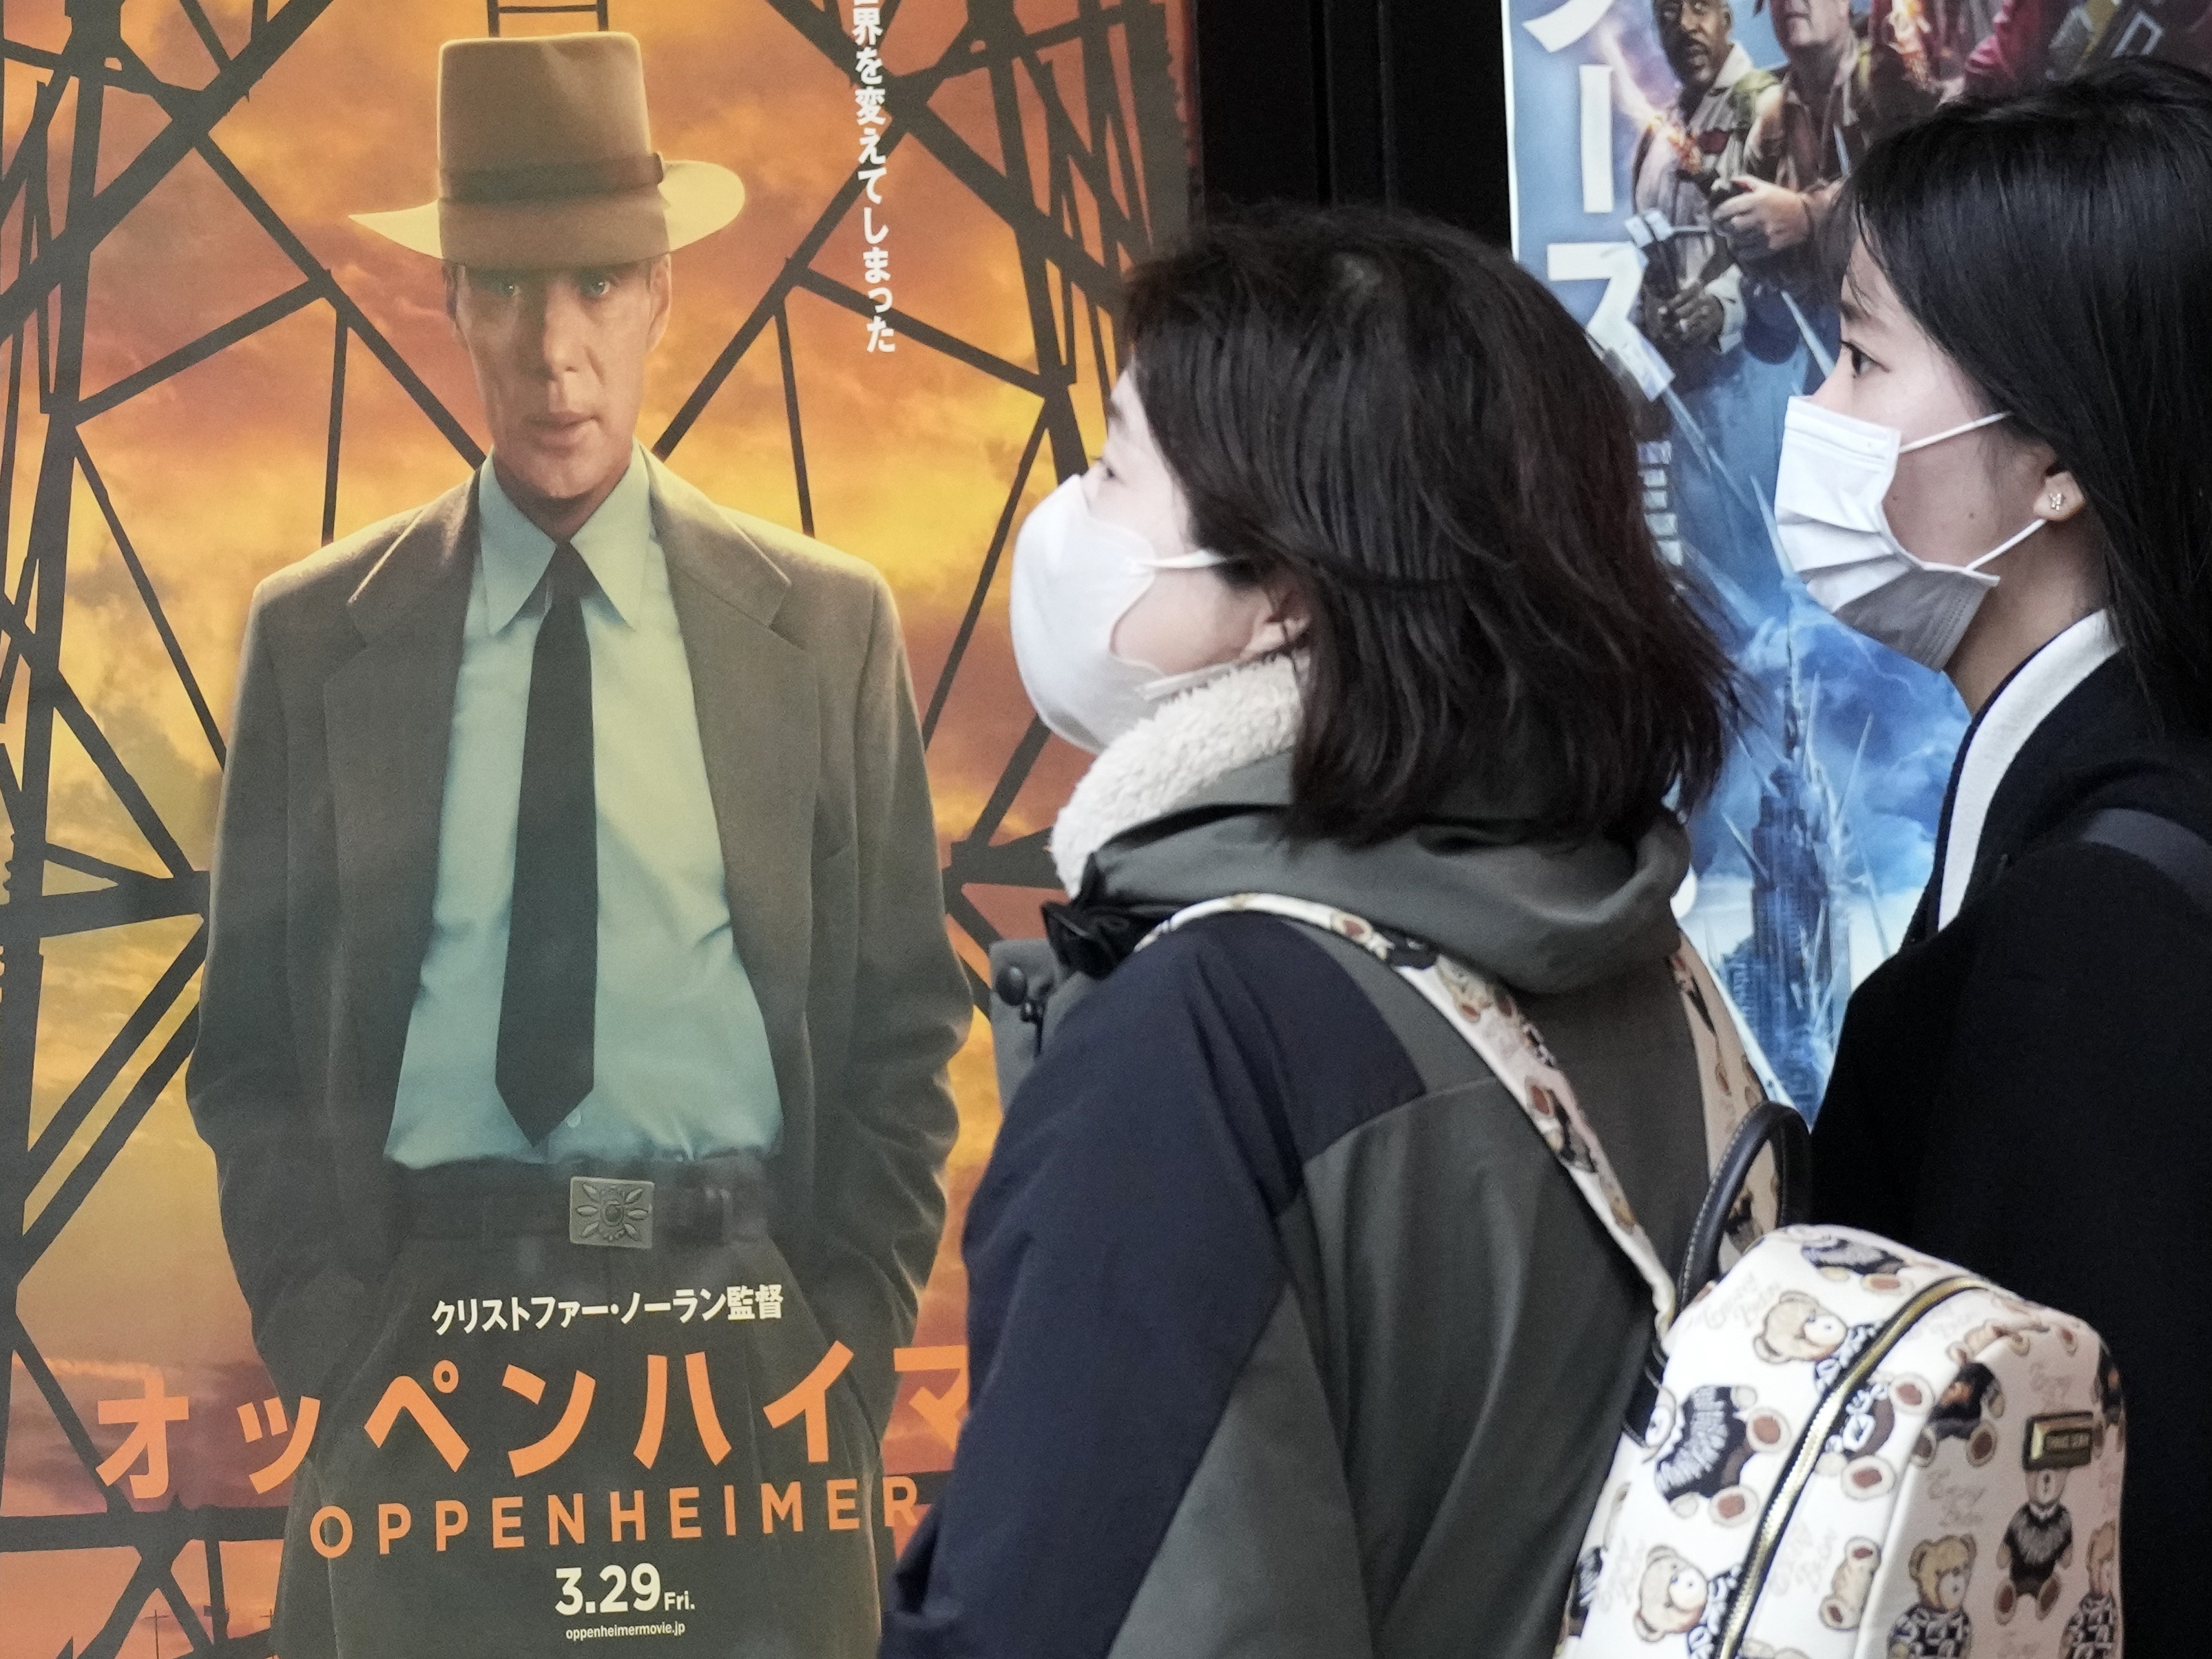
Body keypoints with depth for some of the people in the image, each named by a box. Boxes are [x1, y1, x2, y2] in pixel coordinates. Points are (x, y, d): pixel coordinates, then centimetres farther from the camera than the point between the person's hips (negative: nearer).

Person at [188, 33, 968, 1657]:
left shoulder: (828, 624, 6)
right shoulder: (315, 636, 6)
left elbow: (903, 1020, 8)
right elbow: (254, 1040, 8)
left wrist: (855, 1328, -2)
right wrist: (328, 1336, -3)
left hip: (741, 1326, 0)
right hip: (424, 1332, 0)